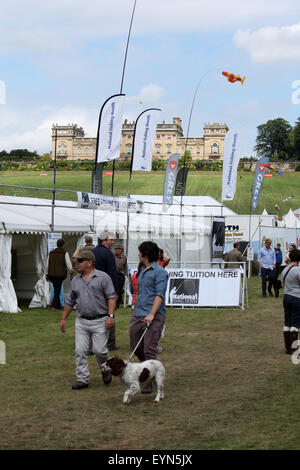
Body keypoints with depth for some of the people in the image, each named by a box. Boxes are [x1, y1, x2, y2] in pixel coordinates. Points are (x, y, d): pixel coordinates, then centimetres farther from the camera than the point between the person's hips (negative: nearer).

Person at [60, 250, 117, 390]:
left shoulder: (103, 277, -3)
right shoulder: (75, 280, 13)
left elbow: (111, 297, -7)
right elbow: (70, 301, 20)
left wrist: (111, 316, -17)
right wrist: (63, 319, 18)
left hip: (100, 321, -4)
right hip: (81, 322, 5)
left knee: (99, 350, -6)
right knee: (80, 351, -1)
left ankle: (106, 370, 23)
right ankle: (82, 379, 6)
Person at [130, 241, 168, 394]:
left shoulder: (160, 272, -7)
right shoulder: (142, 271, 20)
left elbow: (159, 295, -16)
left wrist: (151, 314, -26)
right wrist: (134, 313, 27)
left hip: (154, 316, -9)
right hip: (138, 316, 9)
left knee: (149, 349, -10)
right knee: (135, 347, 12)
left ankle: (149, 383, -7)